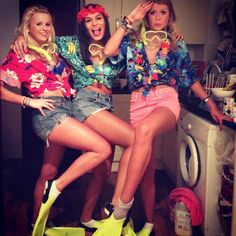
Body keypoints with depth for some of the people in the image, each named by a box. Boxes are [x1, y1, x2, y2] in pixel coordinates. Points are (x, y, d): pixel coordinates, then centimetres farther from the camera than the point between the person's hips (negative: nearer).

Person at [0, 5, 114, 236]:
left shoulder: (52, 51, 20)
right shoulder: (19, 55, -1)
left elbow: (66, 77, 24)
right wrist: (30, 101, -12)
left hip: (65, 110, 7)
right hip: (48, 112, -7)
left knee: (48, 173, 13)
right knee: (103, 149, -16)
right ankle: (56, 188, -5)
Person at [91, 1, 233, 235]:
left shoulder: (178, 46, 14)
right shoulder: (133, 40, 13)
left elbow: (191, 79, 19)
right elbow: (108, 51, -6)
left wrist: (211, 105, 13)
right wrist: (129, 20, -2)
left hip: (166, 100, -2)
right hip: (139, 103, 3)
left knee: (144, 129, -37)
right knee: (146, 168, 1)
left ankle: (120, 212, -37)